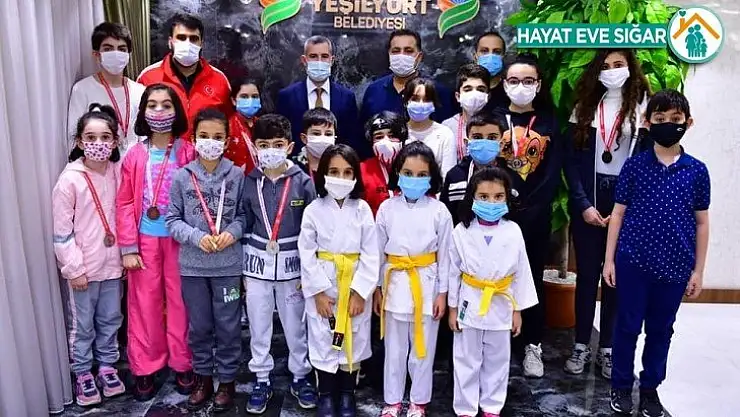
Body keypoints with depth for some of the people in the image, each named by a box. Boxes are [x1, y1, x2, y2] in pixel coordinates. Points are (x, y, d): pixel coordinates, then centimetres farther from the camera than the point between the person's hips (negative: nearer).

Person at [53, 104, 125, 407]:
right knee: (82, 325, 11)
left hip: (112, 264, 4)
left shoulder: (118, 173, -1)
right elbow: (62, 231, -11)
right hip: (83, 267, -4)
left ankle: (107, 367, 35)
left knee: (110, 320, 17)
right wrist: (73, 268, -12)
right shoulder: (70, 179, -13)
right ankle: (82, 375, 29)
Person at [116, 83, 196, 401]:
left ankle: (182, 364, 23)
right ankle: (145, 367, 23)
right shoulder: (135, 155, 0)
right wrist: (128, 248, -5)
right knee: (145, 303, 8)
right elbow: (125, 204, -1)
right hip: (146, 240, 1)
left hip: (179, 238, -1)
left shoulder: (188, 153, -2)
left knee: (180, 301, 8)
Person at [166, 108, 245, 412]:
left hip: (228, 264, -1)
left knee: (228, 326, 10)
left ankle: (227, 380, 27)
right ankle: (203, 377, 34)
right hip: (193, 265, 1)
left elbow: (244, 214, 1)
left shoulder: (237, 175, -6)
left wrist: (232, 232, -17)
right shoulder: (181, 177, -4)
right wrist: (197, 237, -15)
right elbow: (172, 220, -1)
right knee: (199, 326, 15)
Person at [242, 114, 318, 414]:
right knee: (258, 327, 10)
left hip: (292, 265, -1)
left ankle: (300, 377, 28)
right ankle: (262, 380, 26)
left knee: (295, 325, 10)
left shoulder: (303, 182, -7)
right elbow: (245, 228, 6)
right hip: (257, 264, 2)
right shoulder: (249, 183, -1)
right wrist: (243, 269, 5)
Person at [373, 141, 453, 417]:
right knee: (394, 349, 13)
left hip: (426, 284, -1)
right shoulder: (387, 208, -3)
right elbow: (378, 252, 3)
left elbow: (444, 255, -1)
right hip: (395, 283, 1)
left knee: (423, 349, 11)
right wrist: (376, 288, 4)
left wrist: (442, 293, -1)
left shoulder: (439, 211, -6)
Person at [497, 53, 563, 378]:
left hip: (535, 214, 1)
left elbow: (553, 172, -1)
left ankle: (533, 345, 19)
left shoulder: (548, 122, 7)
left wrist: (530, 208, -13)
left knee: (532, 277, 8)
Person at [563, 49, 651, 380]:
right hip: (587, 201, 1)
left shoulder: (642, 106, 2)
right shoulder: (585, 105, 6)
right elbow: (571, 159, 1)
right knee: (587, 273, 5)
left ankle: (607, 347, 18)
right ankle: (581, 345, 16)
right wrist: (583, 204, -8)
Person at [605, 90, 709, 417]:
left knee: (661, 329, 15)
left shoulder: (697, 171, 1)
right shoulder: (634, 165, -2)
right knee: (628, 326, 9)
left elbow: (701, 223, 5)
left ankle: (650, 387, 32)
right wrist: (609, 259, -2)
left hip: (675, 267, 2)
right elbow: (618, 213, 1)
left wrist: (698, 270, 4)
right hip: (633, 262, -1)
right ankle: (621, 385, 27)